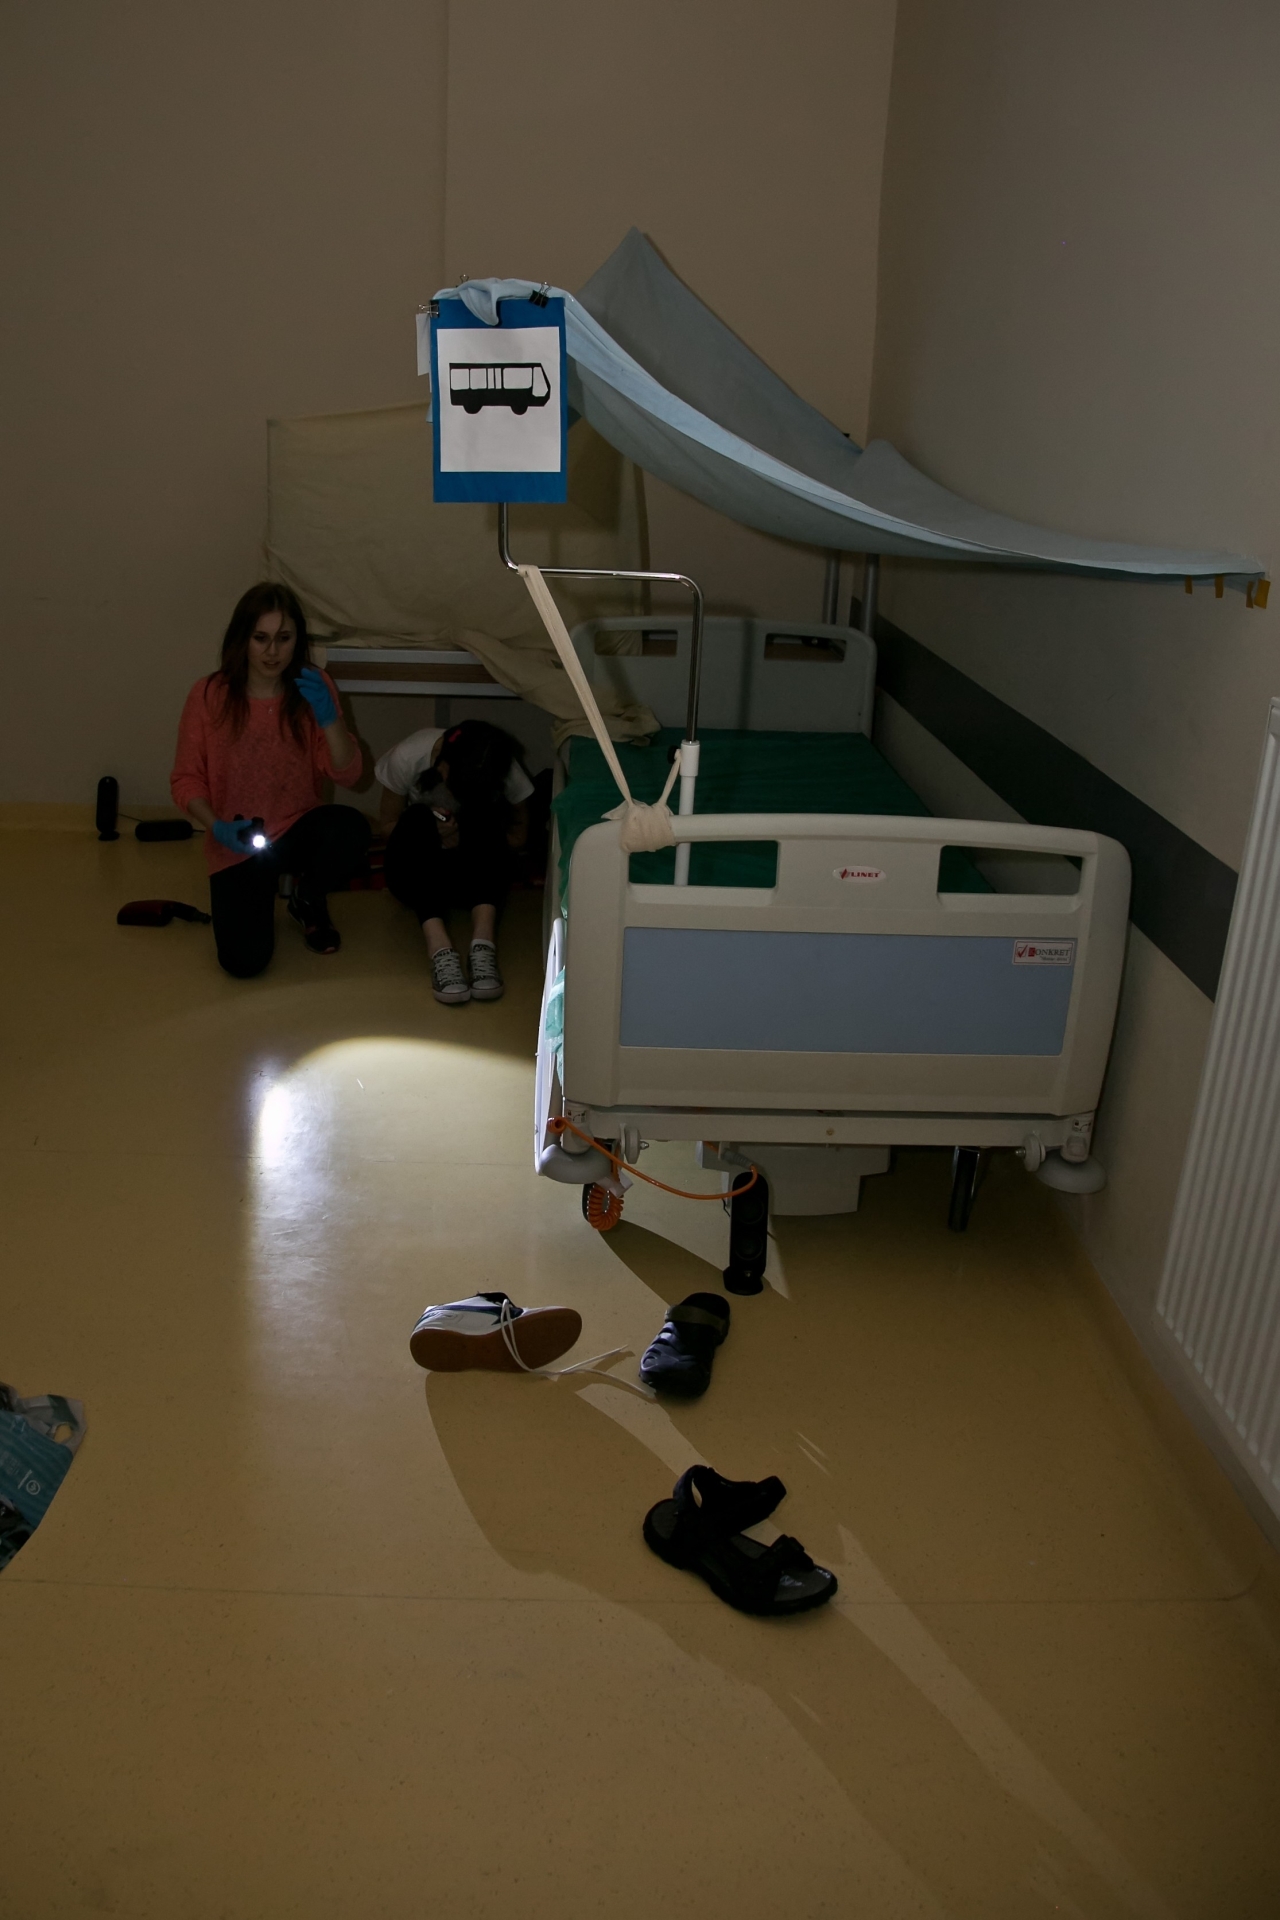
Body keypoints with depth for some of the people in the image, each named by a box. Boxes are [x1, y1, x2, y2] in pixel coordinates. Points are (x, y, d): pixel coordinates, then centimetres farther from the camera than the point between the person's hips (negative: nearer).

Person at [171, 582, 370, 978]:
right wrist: (218, 827, -23)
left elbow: (348, 775, -12)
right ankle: (258, 892, 19)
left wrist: (328, 717, -28)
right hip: (237, 847, -1)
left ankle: (308, 900, 2)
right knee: (245, 961, -19)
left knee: (351, 829, -34)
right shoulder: (209, 696, -11)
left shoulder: (314, 687, -7)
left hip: (299, 829, 2)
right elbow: (186, 781, -4)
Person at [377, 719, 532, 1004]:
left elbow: (518, 834, -2)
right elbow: (389, 821, -6)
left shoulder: (506, 771, -18)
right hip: (418, 871, 0)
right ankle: (439, 948, -47)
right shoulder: (407, 757, -21)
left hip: (475, 871, 1)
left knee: (485, 816, -30)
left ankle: (484, 941, -44)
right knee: (417, 819, -33)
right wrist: (433, 836, -25)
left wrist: (466, 839, -19)